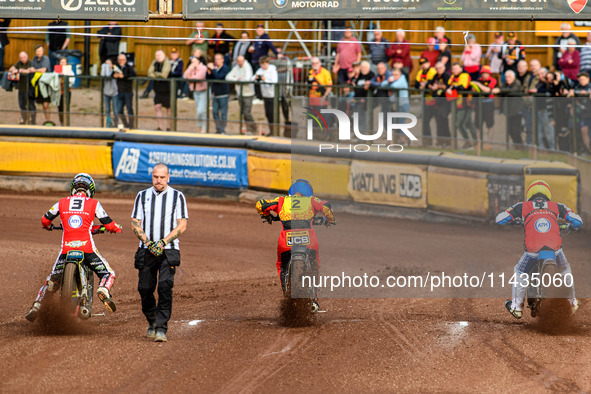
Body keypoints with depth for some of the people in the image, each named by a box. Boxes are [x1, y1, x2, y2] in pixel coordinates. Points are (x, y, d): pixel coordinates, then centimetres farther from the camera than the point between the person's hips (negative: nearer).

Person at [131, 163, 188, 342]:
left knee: (165, 287, -17)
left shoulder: (177, 196, 4)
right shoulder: (142, 196, 11)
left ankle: (161, 328, -18)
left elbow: (182, 225, -1)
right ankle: (152, 322, 25)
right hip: (146, 251, 3)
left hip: (169, 249, -3)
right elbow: (135, 223, 7)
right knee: (145, 288, 2)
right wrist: (147, 242, -9)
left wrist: (163, 242, -12)